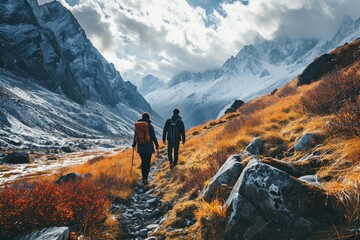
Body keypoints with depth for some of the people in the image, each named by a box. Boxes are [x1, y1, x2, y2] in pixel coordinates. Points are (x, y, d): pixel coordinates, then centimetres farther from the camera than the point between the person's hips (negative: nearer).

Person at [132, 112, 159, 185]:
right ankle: (145, 179, -5)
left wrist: (134, 144, 25)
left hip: (140, 147, 4)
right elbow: (153, 137, -9)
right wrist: (157, 145, 4)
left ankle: (143, 176, 27)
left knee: (143, 161, 21)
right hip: (148, 147, -4)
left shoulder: (137, 126, 1)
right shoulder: (150, 126, -11)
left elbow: (135, 136, 10)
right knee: (147, 163, 1)